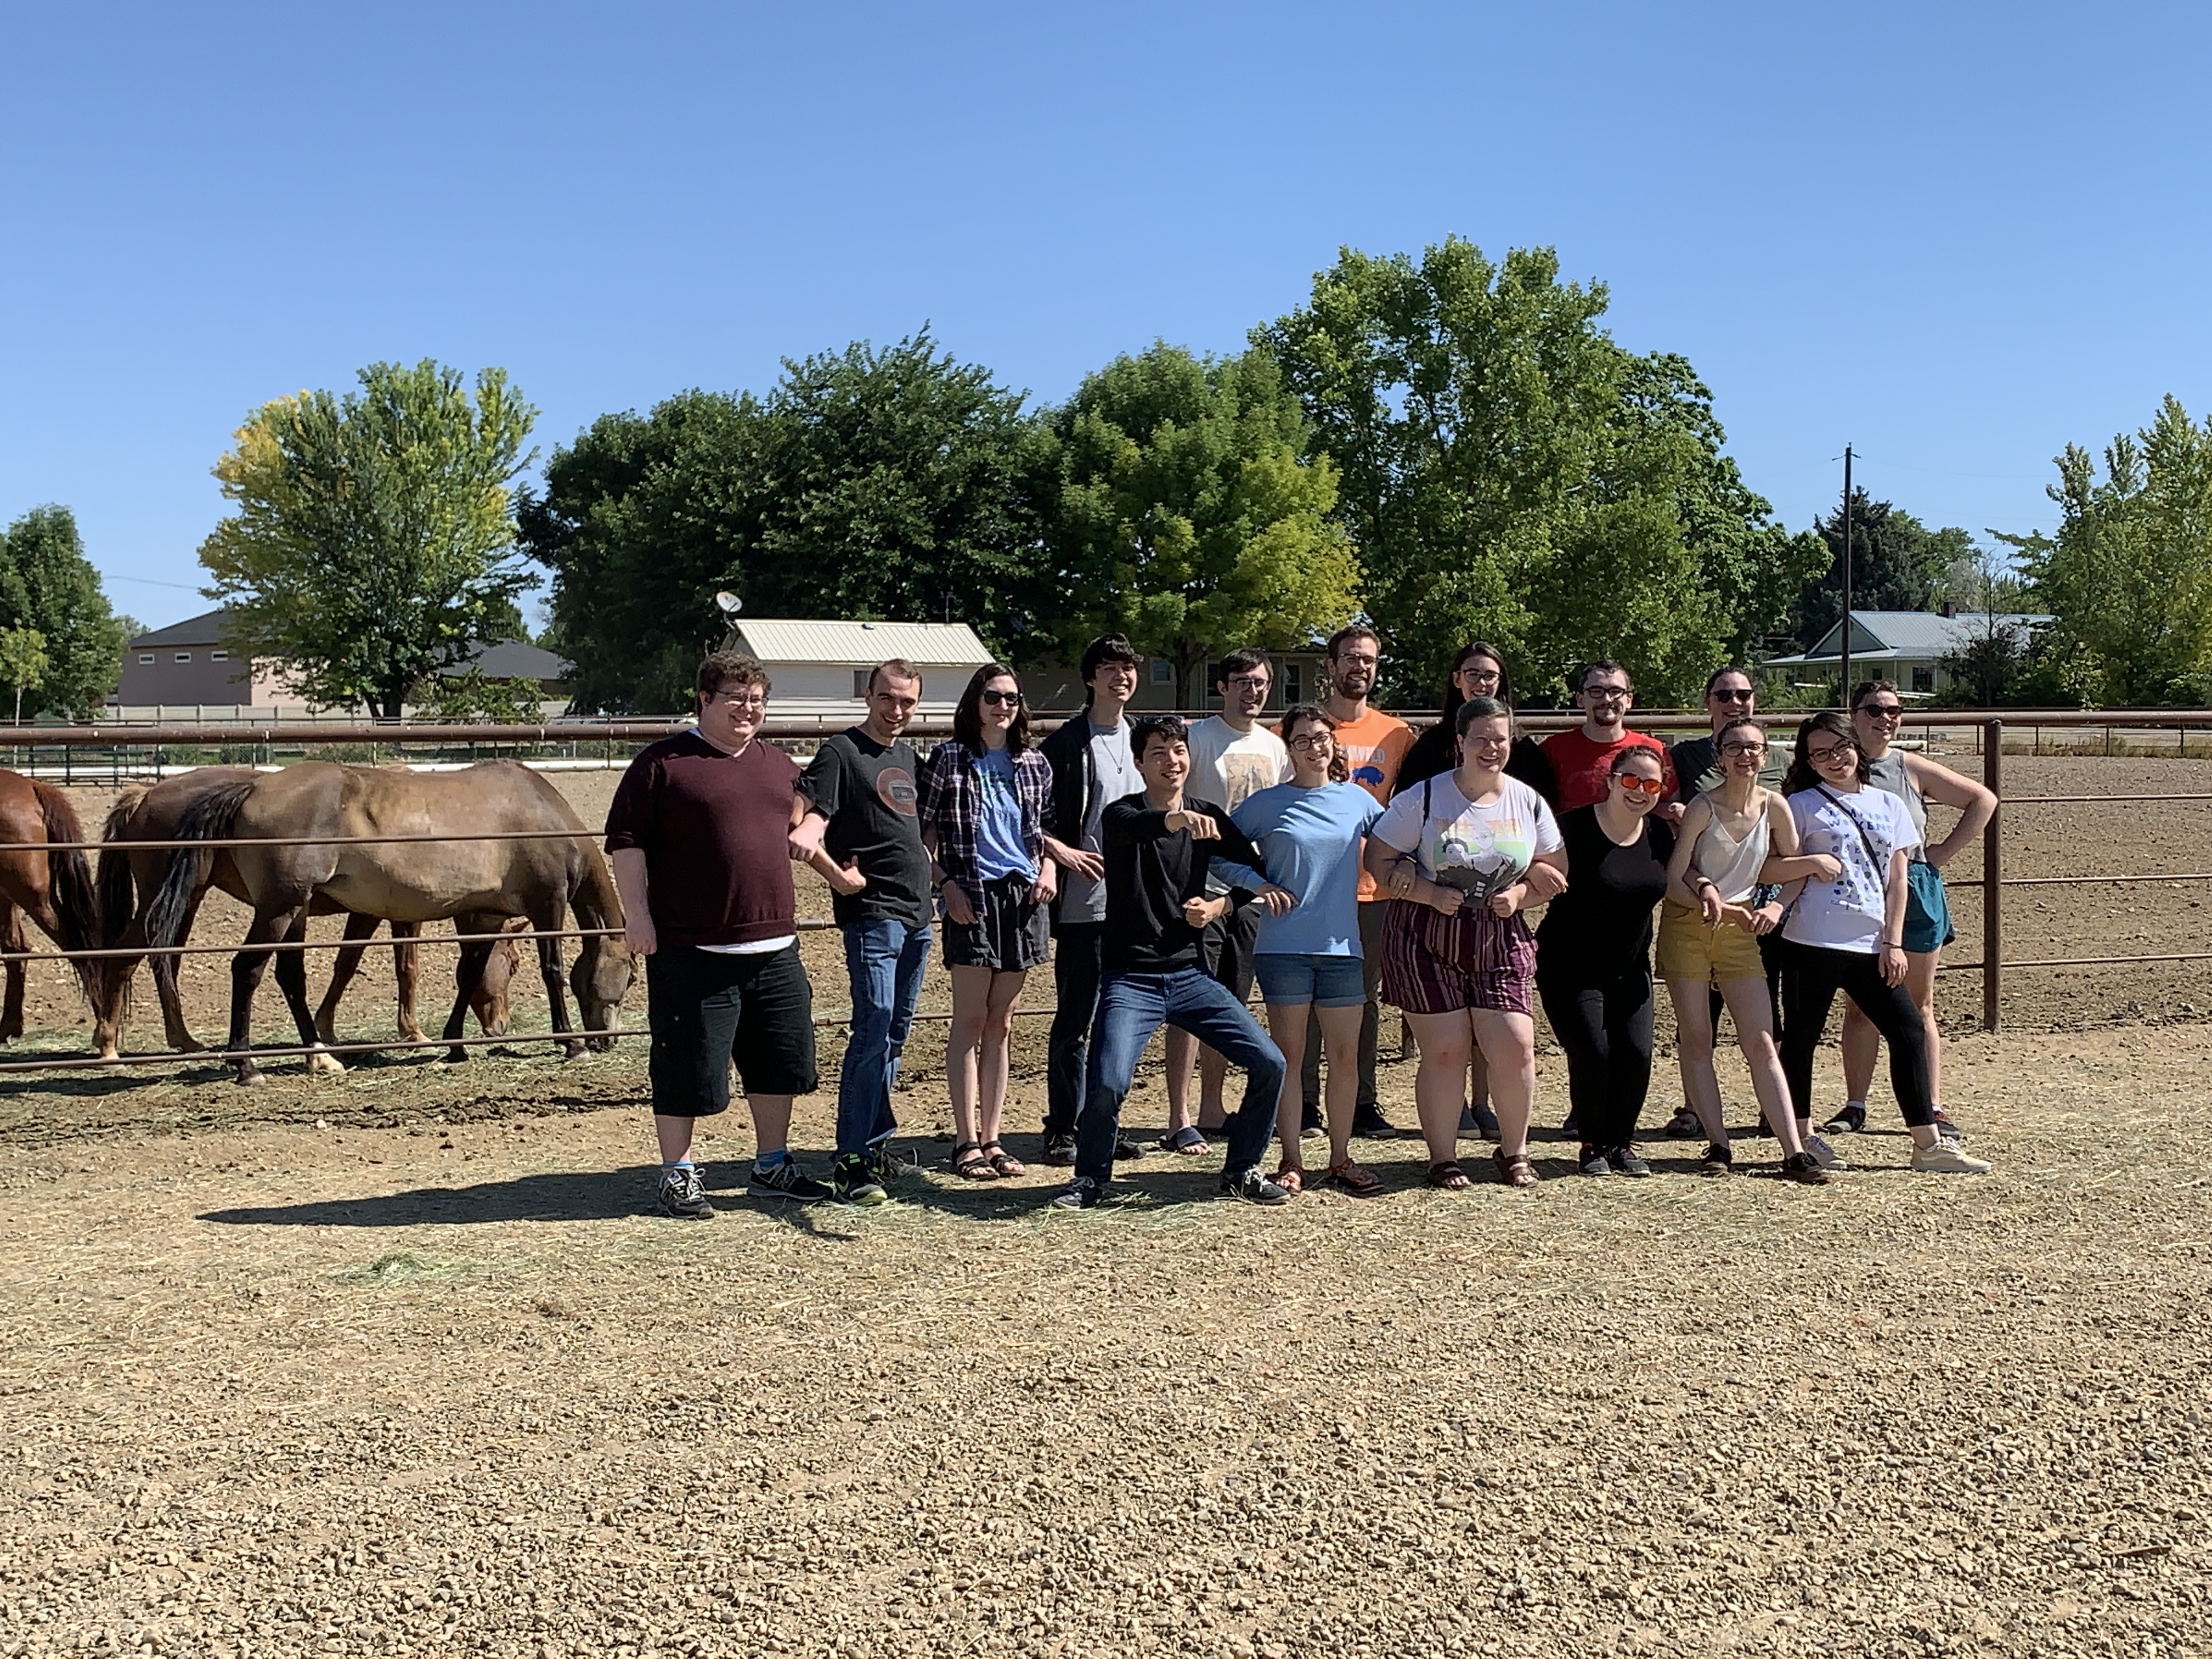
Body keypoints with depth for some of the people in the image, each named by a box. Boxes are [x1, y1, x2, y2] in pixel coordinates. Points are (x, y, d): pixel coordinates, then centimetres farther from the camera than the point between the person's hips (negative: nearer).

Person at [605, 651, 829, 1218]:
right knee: (688, 1066, 1)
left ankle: (773, 1165, 28)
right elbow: (626, 841, -7)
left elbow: (802, 824, 30)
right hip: (692, 951, -6)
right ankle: (678, 1176, 14)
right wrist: (637, 913, -14)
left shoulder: (780, 766, 15)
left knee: (782, 1062, 13)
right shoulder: (663, 763, -4)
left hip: (776, 948, 6)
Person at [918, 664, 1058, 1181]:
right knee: (971, 1021, -3)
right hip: (971, 897, -4)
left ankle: (991, 1140, 14)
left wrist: (1049, 868, 1)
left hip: (1024, 896, 4)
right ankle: (966, 1143, 1)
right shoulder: (949, 759, 1)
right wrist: (945, 884, -10)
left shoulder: (1035, 765, 12)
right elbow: (924, 831, 0)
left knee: (1001, 1025, 9)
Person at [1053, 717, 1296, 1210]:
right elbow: (1132, 827, -31)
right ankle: (1090, 1179, 5)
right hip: (1131, 980, -4)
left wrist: (1217, 906, 0)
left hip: (1190, 975, 4)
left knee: (1269, 1065, -5)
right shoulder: (1124, 814, -6)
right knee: (1107, 1083, -22)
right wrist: (1177, 819, -53)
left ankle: (1242, 1170, 16)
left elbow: (1256, 868, 19)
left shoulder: (1208, 818, 9)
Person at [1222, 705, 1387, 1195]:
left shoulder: (1357, 799, 8)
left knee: (1346, 1056, 5)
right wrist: (1258, 885, -9)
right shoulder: (1267, 804, -1)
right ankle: (1292, 1162, 10)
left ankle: (1341, 1159, 16)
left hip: (1342, 946, 3)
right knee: (1289, 1056, 3)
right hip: (1284, 947, -3)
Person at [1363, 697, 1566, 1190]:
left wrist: (1520, 895, -6)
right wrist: (1431, 895, -15)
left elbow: (1555, 872, 14)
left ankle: (1514, 1153, 15)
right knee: (1445, 1050, -3)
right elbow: (1378, 860, -3)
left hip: (1499, 943, 3)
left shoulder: (1528, 802, 6)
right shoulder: (1423, 799, -4)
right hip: (1427, 939, -3)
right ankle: (1442, 1159, 11)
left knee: (1515, 1046, -5)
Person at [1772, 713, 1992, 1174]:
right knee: (1801, 1037, 1)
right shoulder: (1802, 806, 2)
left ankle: (1928, 1145, 8)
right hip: (1814, 944, -4)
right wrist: (1777, 907, -22)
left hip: (1872, 947, 4)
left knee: (1909, 1032, 2)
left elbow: (1896, 881, 10)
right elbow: (1793, 874, -1)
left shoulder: (1889, 806, 12)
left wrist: (1893, 943, 1)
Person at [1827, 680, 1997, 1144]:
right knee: (1860, 1006, 5)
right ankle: (1855, 1106, 11)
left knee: (1918, 1006, 6)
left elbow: (1983, 800, 10)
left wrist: (1944, 852, 4)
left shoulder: (1913, 769, 3)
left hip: (1914, 892, 1)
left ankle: (1933, 1107, 9)